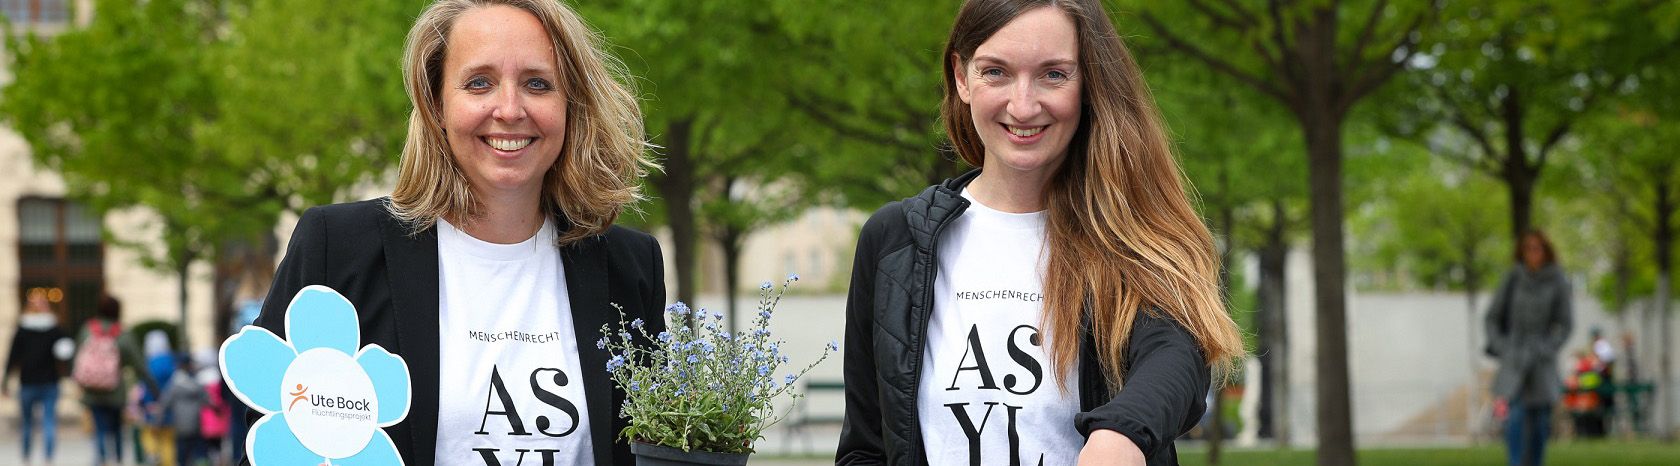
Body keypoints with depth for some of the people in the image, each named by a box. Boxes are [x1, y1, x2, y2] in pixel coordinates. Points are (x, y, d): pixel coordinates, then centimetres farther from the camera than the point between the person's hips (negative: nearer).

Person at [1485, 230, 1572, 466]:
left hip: (1542, 361, 1)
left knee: (1540, 420, 1)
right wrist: (1501, 348, -8)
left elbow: (1565, 323, 0)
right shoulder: (1512, 279, -2)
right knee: (1515, 415, -17)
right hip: (1514, 358, -1)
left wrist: (1547, 349, -12)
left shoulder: (1558, 282, -3)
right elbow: (1492, 318, 4)